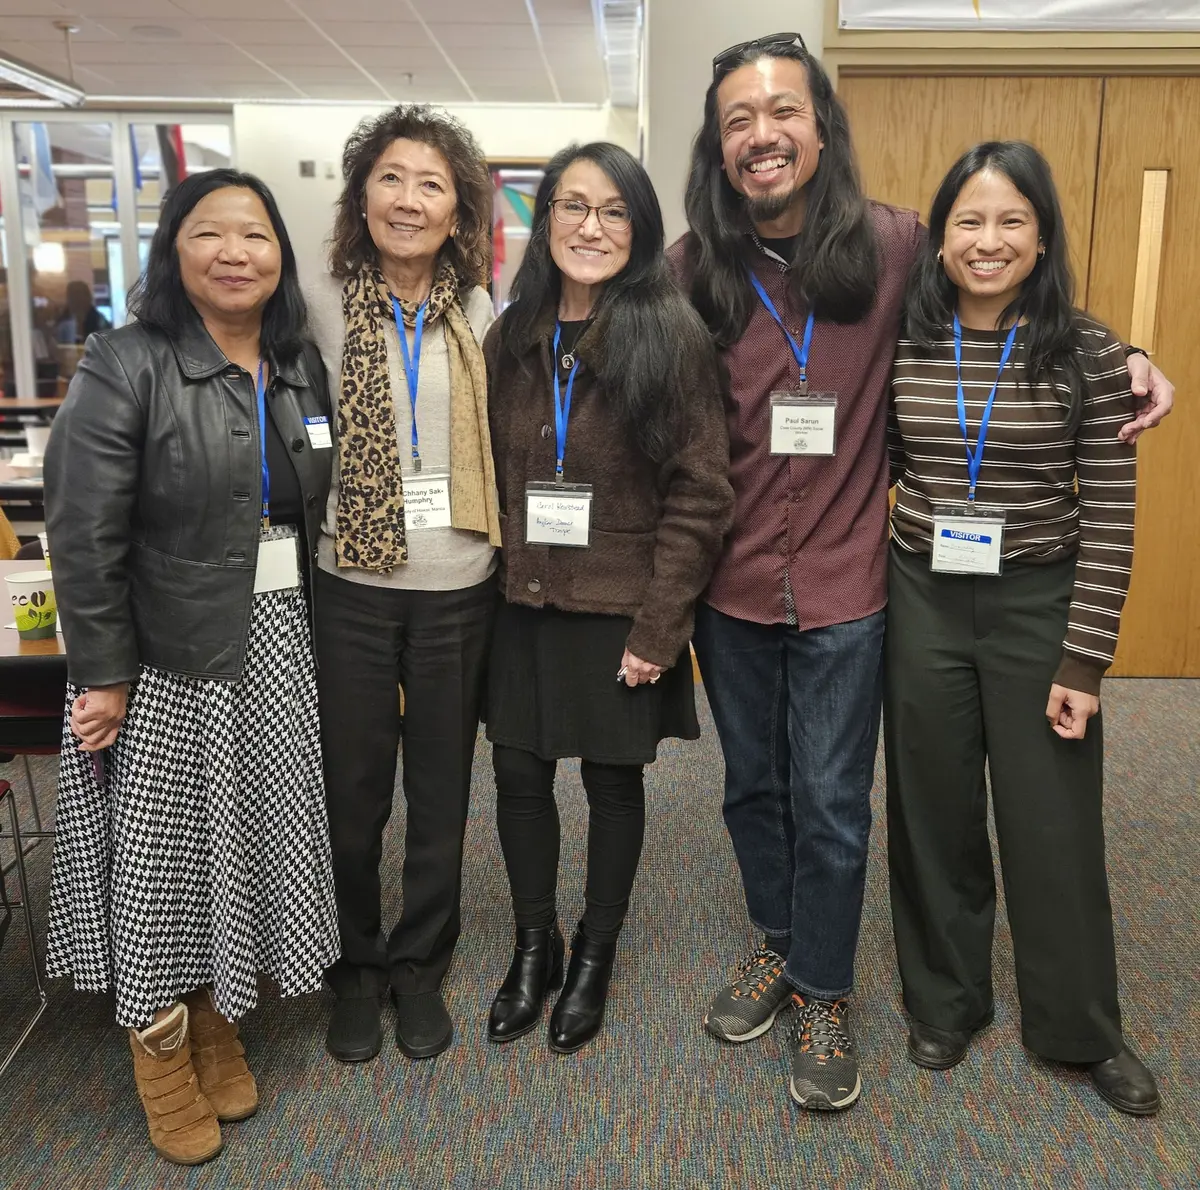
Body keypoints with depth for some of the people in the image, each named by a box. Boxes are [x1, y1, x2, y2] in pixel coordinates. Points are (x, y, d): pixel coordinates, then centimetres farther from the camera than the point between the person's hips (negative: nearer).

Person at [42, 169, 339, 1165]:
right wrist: (102, 675, -13)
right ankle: (160, 1048, 28)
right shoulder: (127, 366, -11)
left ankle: (220, 1024, 34)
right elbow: (84, 534, -13)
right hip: (166, 657, -5)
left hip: (277, 646, 5)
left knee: (247, 838, 14)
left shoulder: (302, 366, 6)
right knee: (163, 851, 6)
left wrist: (314, 631, 10)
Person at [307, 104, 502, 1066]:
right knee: (351, 791, 11)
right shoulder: (322, 306, -2)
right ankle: (356, 967, 34)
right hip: (351, 586, -1)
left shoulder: (482, 316, 2)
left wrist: (510, 553, -2)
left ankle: (421, 967, 34)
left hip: (457, 587, 1)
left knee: (441, 791, 13)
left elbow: (505, 445, 5)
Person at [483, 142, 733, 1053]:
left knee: (613, 779, 11)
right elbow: (490, 474, 9)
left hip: (621, 611, -3)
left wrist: (657, 627, -14)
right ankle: (533, 947, 36)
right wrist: (496, 581, 1)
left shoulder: (672, 336, -10)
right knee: (519, 772, 11)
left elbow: (699, 494, -11)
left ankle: (594, 958, 34)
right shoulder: (512, 337, 4)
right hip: (523, 604, 4)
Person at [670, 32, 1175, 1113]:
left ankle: (824, 995, 32)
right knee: (754, 787, 18)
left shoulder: (892, 245, -7)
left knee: (831, 806, 8)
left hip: (844, 589, -2)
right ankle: (779, 945, 43)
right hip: (730, 588, 2)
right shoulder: (691, 271, -4)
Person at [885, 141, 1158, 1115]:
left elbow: (1111, 515, -7)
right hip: (923, 604, 2)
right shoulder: (900, 346, -2)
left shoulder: (1088, 353, -8)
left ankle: (1082, 1027, 33)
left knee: (1054, 823, 9)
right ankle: (946, 1000, 36)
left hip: (1039, 606, -2)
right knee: (934, 811, 14)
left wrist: (1085, 659, -10)